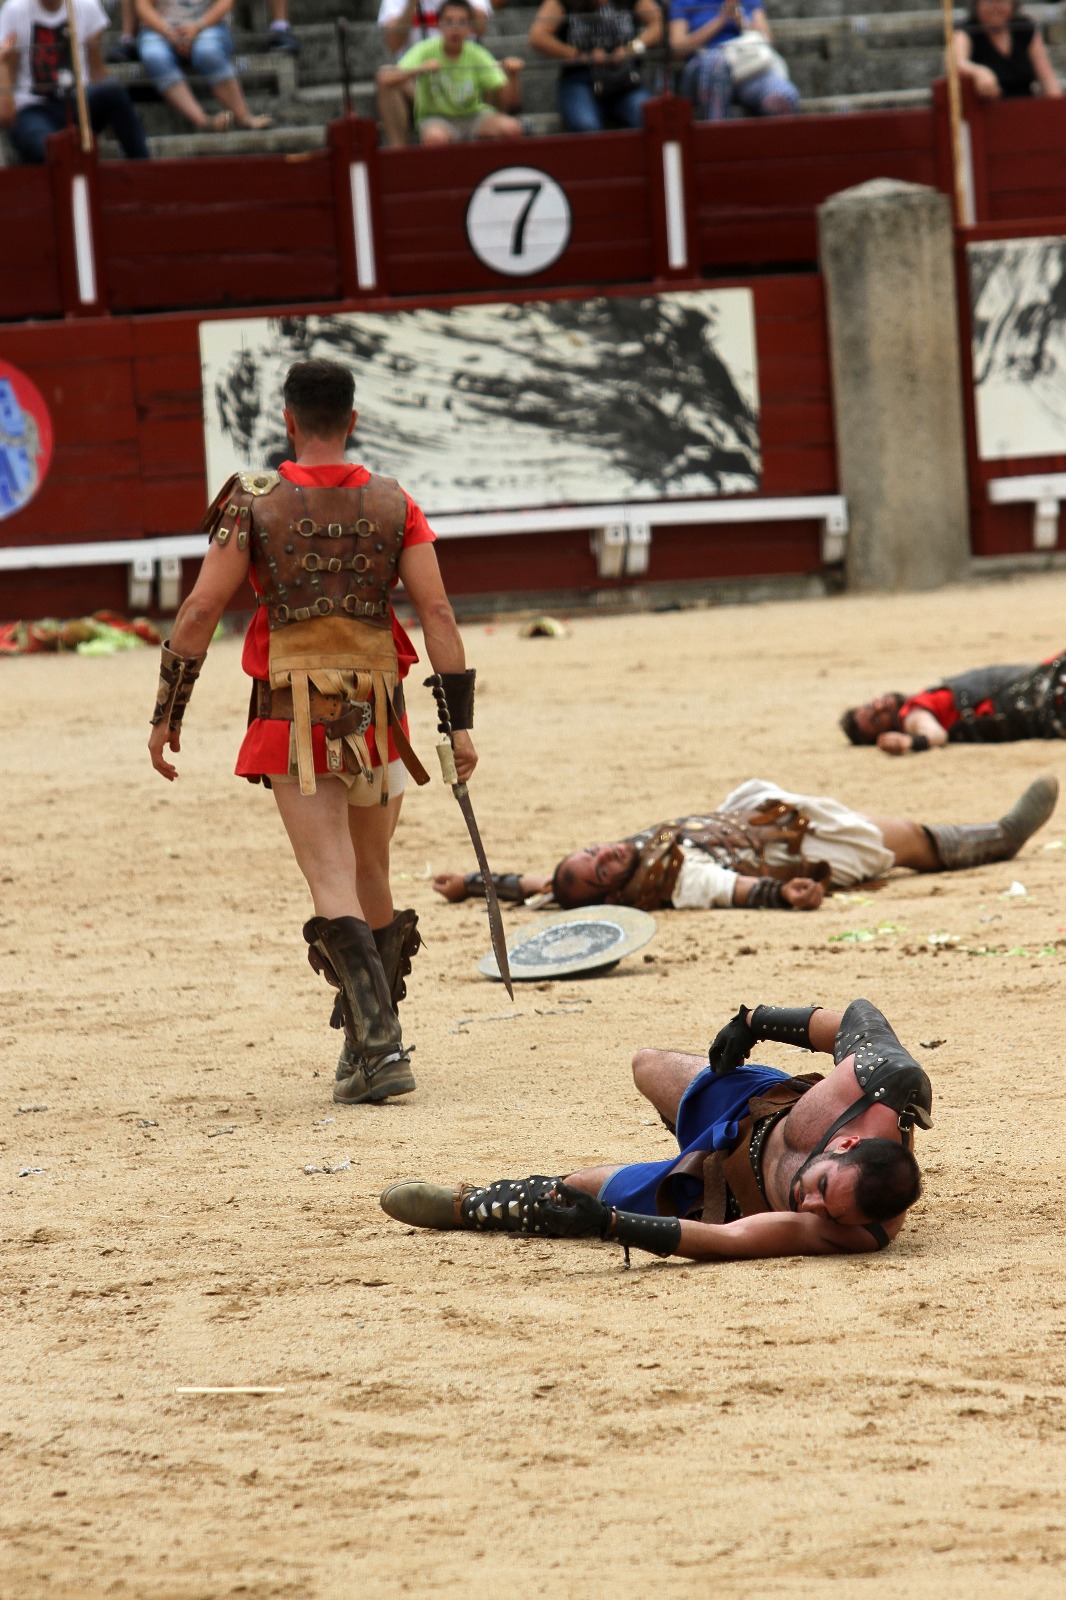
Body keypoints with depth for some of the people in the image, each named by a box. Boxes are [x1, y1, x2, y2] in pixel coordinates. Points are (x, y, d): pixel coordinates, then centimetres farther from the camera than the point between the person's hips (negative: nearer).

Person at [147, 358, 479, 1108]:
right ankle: (366, 1038, 27)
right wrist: (461, 722, -2)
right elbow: (437, 612, -4)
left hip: (294, 721, -3)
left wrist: (168, 713, 1)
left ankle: (381, 1045, -23)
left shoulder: (254, 503, -3)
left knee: (335, 890, -8)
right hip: (378, 718, 3)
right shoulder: (394, 505, 3)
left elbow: (201, 611, -6)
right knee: (372, 881, 18)